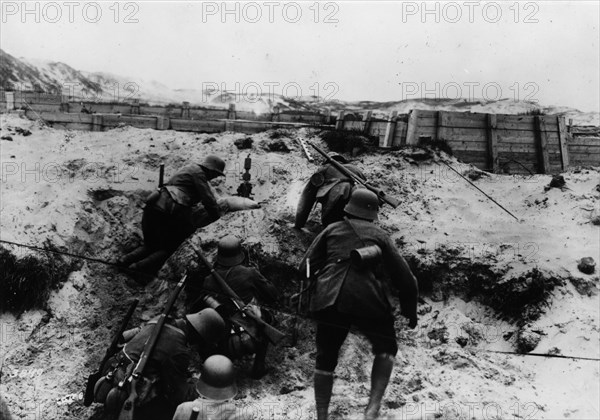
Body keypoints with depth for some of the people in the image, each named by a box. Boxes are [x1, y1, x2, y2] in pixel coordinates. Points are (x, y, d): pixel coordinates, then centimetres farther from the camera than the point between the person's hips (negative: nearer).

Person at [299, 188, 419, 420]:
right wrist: (410, 310, 26)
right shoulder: (379, 236, 16)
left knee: (325, 359, 20)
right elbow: (405, 278, 12)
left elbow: (305, 268, 8)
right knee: (386, 348, 23)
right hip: (369, 302, -1)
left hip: (330, 301, 1)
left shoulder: (331, 230, 18)